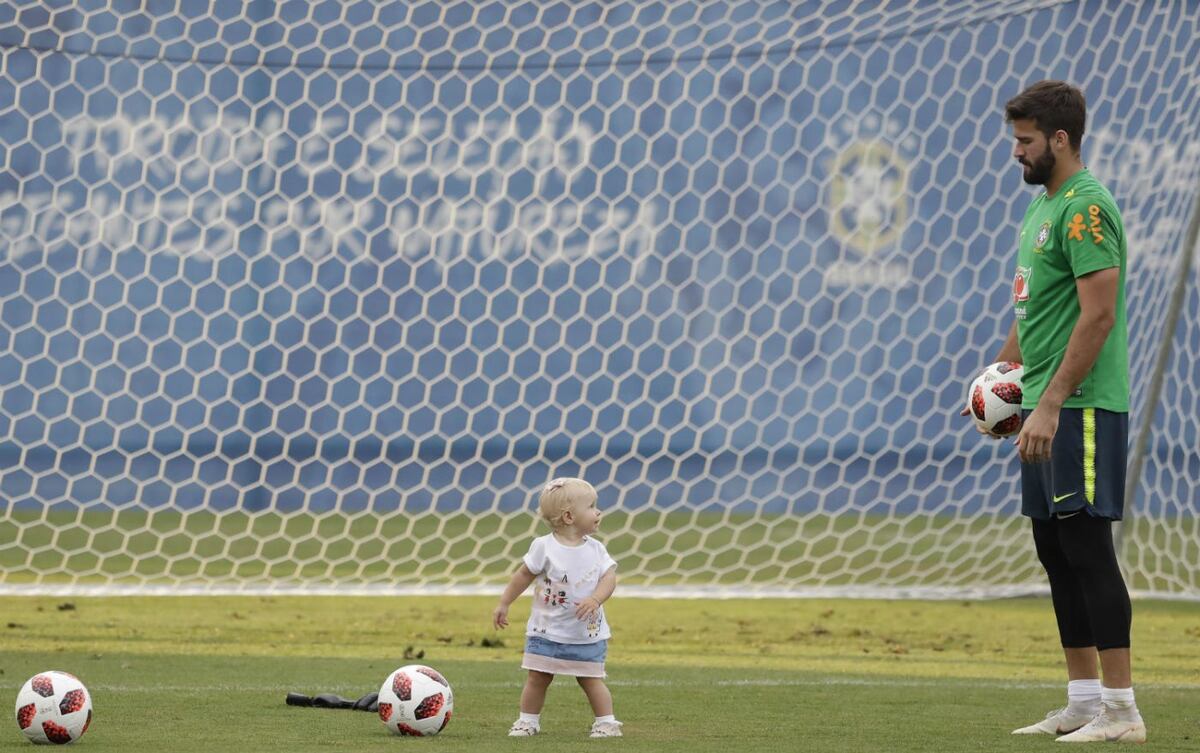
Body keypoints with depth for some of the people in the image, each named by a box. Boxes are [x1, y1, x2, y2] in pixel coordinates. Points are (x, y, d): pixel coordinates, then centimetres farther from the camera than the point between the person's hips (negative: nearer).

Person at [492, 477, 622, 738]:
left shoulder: (595, 549, -1)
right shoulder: (544, 547, -8)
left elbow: (609, 577, -6)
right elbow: (524, 575, 1)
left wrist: (595, 599, -24)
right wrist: (503, 604, 4)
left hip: (587, 633, 1)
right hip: (547, 631, -1)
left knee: (592, 679, 3)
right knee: (537, 678, 4)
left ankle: (607, 722, 11)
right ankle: (528, 721, 16)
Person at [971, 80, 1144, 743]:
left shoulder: (1085, 209, -15)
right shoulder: (1042, 204, 17)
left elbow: (1098, 316, -22)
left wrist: (1050, 404, -24)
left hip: (1083, 408, -10)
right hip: (1044, 407, 10)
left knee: (1087, 549, -11)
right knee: (1056, 551, 11)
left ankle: (1121, 711, -10)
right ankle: (1083, 702, 16)